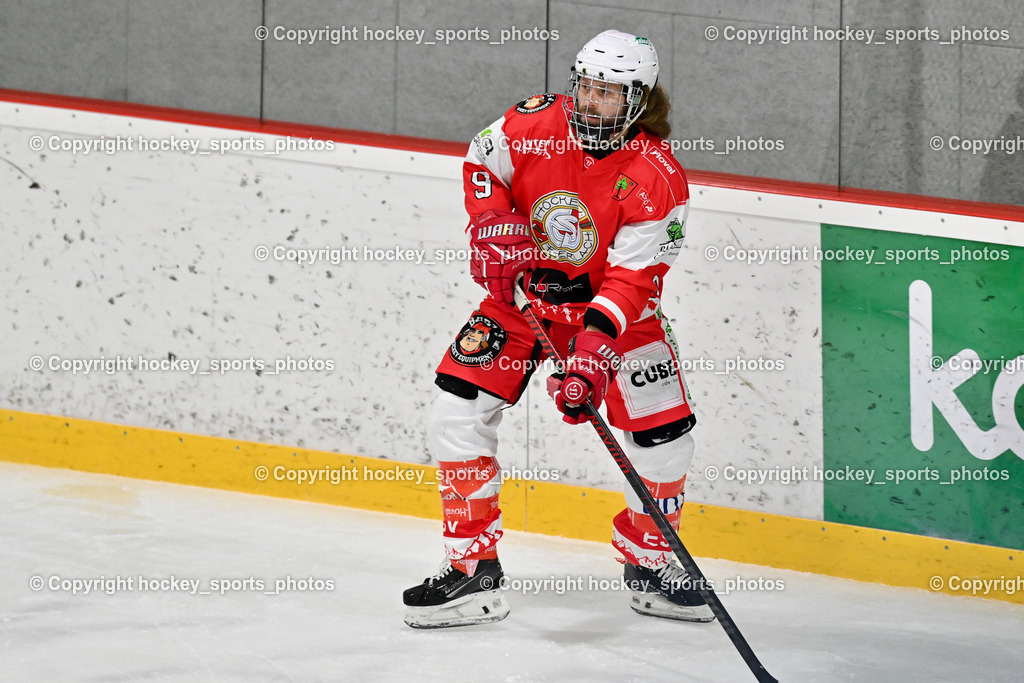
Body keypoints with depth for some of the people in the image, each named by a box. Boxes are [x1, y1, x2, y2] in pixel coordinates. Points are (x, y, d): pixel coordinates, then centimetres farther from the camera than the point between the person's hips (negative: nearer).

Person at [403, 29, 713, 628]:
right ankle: (472, 572, -2)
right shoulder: (539, 123, -14)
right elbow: (482, 164, 5)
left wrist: (593, 351, -38)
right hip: (523, 288, 2)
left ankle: (651, 565, 17)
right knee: (458, 410, -12)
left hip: (613, 304, -2)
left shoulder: (658, 178, -22)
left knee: (664, 434, -9)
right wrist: (494, 229, -11)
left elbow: (632, 279, -27)